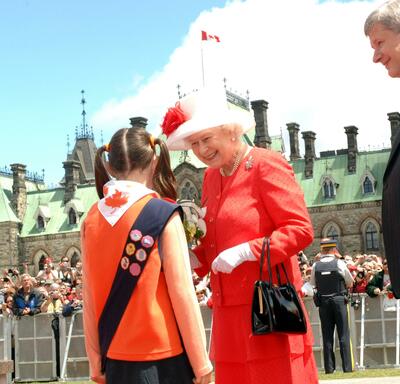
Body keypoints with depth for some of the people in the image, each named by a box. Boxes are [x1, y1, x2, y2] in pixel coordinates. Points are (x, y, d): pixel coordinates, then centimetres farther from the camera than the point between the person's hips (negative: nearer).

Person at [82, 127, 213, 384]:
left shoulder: (92, 219, 2)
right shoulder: (163, 214, -10)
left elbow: (89, 299, 5)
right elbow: (183, 295, -12)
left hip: (117, 361, 4)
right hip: (163, 360, -4)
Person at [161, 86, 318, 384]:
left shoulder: (267, 165, -7)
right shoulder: (211, 176, 16)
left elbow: (301, 230, -13)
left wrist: (245, 252, -20)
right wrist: (192, 259, 3)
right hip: (230, 313, 7)